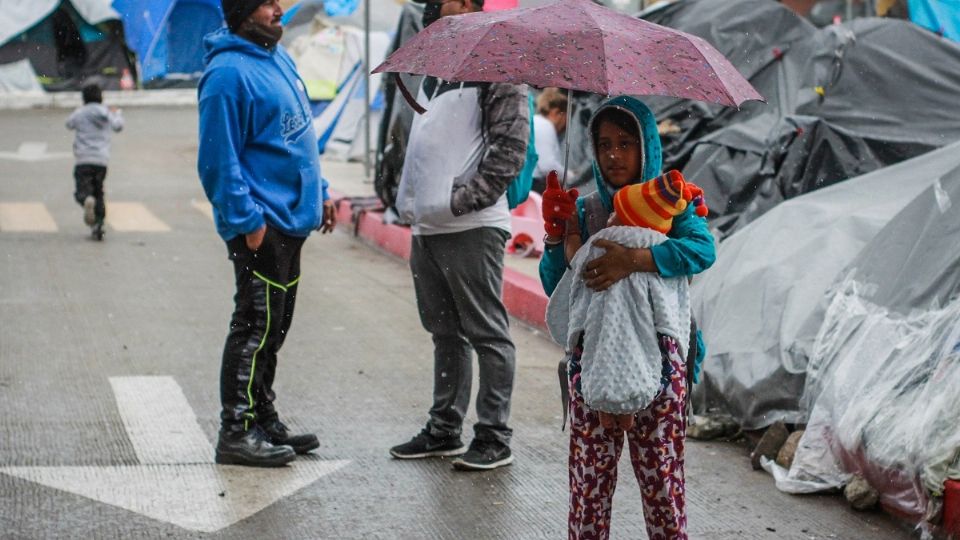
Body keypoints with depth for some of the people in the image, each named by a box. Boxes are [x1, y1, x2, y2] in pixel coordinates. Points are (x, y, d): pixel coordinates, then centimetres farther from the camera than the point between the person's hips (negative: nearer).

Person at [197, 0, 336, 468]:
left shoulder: (278, 59, 14)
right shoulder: (228, 74, -17)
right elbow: (219, 160, -19)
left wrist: (318, 193, 19)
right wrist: (247, 219, -20)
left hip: (290, 221, 10)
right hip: (261, 228, -10)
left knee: (273, 328, 15)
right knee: (256, 328, -6)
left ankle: (263, 421, 25)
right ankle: (237, 433, 1)